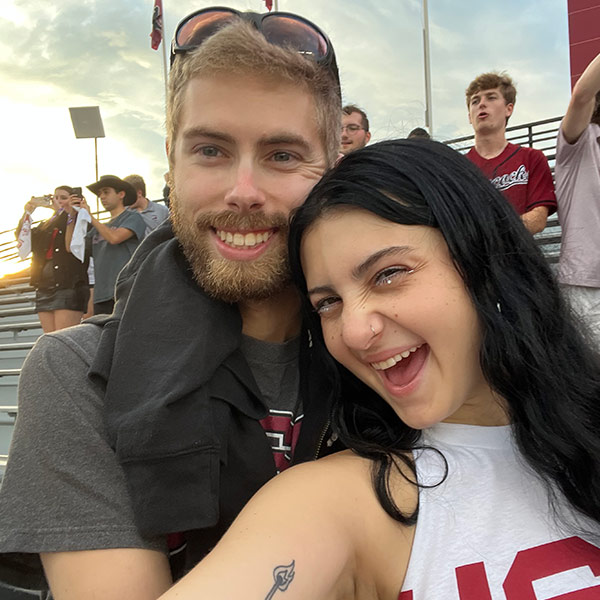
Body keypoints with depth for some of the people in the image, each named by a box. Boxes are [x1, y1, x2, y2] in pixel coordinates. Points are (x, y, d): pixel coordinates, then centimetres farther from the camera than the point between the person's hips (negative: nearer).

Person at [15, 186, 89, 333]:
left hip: (69, 287, -6)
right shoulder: (46, 225, 24)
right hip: (44, 288, 6)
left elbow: (71, 246, -13)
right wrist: (26, 214, 0)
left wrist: (60, 211, -10)